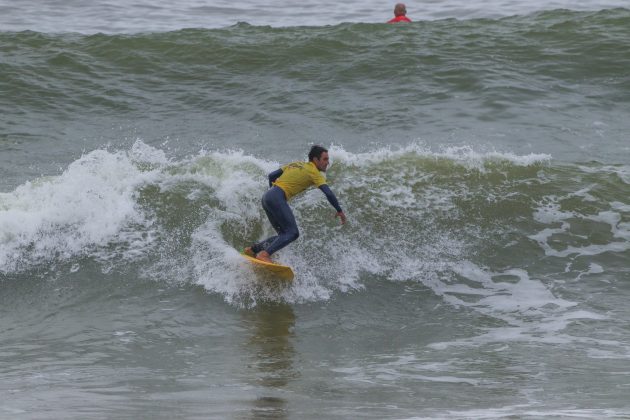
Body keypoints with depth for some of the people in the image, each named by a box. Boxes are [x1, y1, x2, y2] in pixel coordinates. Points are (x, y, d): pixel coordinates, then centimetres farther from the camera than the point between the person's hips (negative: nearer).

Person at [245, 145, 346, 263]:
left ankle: (252, 250, 10)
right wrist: (339, 211, 2)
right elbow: (328, 193, -7)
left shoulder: (297, 165, 24)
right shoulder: (313, 172, 0)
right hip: (277, 199, -9)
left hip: (266, 197, 9)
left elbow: (271, 176, 25)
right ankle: (265, 254, -24)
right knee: (292, 233, -12)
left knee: (284, 234, 13)